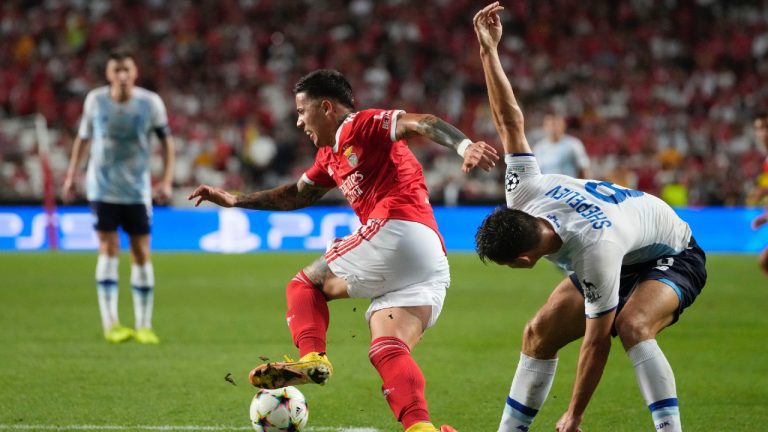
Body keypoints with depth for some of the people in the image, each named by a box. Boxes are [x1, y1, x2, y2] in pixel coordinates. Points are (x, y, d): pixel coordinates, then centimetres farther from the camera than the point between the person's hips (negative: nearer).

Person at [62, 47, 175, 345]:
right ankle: (110, 324, -6)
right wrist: (71, 175, 8)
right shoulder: (95, 100, -4)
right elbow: (83, 137, 10)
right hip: (102, 187, 0)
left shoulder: (150, 102, -7)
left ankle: (144, 325, 9)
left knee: (141, 252, 1)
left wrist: (167, 180, -6)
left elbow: (166, 140, 3)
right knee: (108, 248, -7)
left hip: (137, 189, 0)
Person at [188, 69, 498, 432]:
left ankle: (312, 359, -16)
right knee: (388, 351, -7)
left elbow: (421, 123, -13)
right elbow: (297, 195, 47)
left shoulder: (362, 126, 3)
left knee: (305, 284, 7)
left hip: (397, 230, -9)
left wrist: (465, 146, -31)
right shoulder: (330, 157, 32)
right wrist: (234, 201, 47)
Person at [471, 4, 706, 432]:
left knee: (631, 325, -38)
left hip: (671, 256, -8)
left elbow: (597, 343, -34)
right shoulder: (524, 195, -23)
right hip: (625, 256, 8)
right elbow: (510, 120, -14)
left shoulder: (595, 253, -41)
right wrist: (489, 51, -21)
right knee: (539, 334, -3)